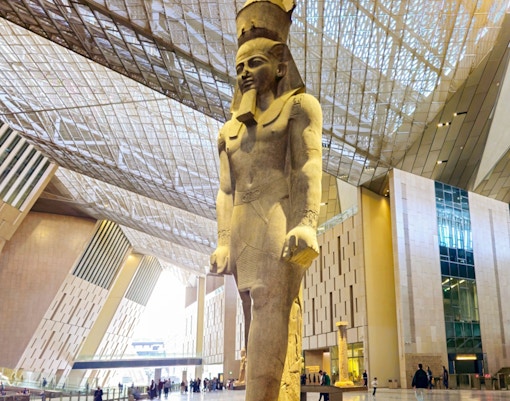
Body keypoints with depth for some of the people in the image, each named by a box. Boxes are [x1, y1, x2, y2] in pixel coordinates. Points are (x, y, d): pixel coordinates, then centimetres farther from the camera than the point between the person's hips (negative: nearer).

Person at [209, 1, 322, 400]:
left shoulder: (299, 106, 10)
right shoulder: (231, 129, 26)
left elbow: (310, 165, -5)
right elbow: (226, 190, 18)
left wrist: (307, 224, -19)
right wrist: (224, 242, 6)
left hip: (280, 221, -6)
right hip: (244, 230, 6)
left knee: (271, 312, -19)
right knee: (260, 324, 2)